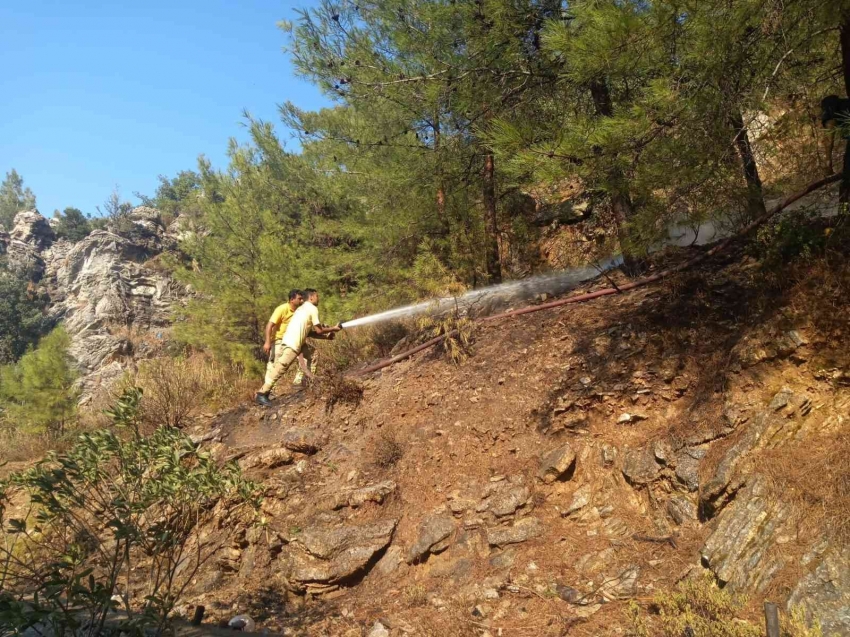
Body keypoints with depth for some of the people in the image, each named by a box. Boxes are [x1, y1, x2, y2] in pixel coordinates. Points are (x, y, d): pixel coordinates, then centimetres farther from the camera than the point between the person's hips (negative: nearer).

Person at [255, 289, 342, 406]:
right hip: (292, 344, -10)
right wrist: (334, 329, 12)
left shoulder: (304, 308, 26)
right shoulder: (312, 308, -1)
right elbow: (318, 330, -1)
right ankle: (262, 393, -14)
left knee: (311, 352, 24)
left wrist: (326, 336, 21)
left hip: (296, 342, 10)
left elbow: (310, 332, 24)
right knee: (280, 368, -12)